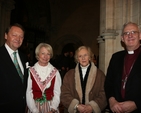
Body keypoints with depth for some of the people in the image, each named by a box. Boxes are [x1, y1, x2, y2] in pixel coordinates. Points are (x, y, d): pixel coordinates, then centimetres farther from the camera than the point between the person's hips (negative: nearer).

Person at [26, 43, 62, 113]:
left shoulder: (55, 72, -3)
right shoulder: (30, 72, -6)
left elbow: (57, 93, -4)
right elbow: (28, 93, -7)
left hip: (50, 107, 1)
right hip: (34, 107, -1)